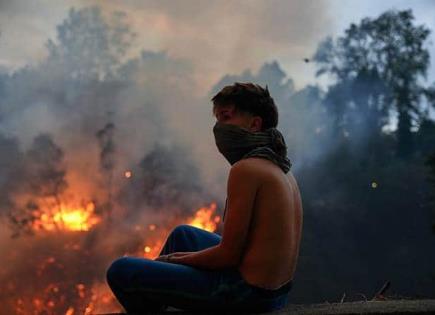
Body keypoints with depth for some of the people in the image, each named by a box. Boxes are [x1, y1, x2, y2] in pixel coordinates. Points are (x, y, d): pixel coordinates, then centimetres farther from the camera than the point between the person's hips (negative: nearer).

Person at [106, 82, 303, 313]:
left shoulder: (245, 169, -19)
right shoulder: (281, 170, 9)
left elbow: (228, 255, -18)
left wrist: (180, 258, -1)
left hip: (248, 293, -10)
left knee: (120, 271, -6)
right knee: (182, 234, 33)